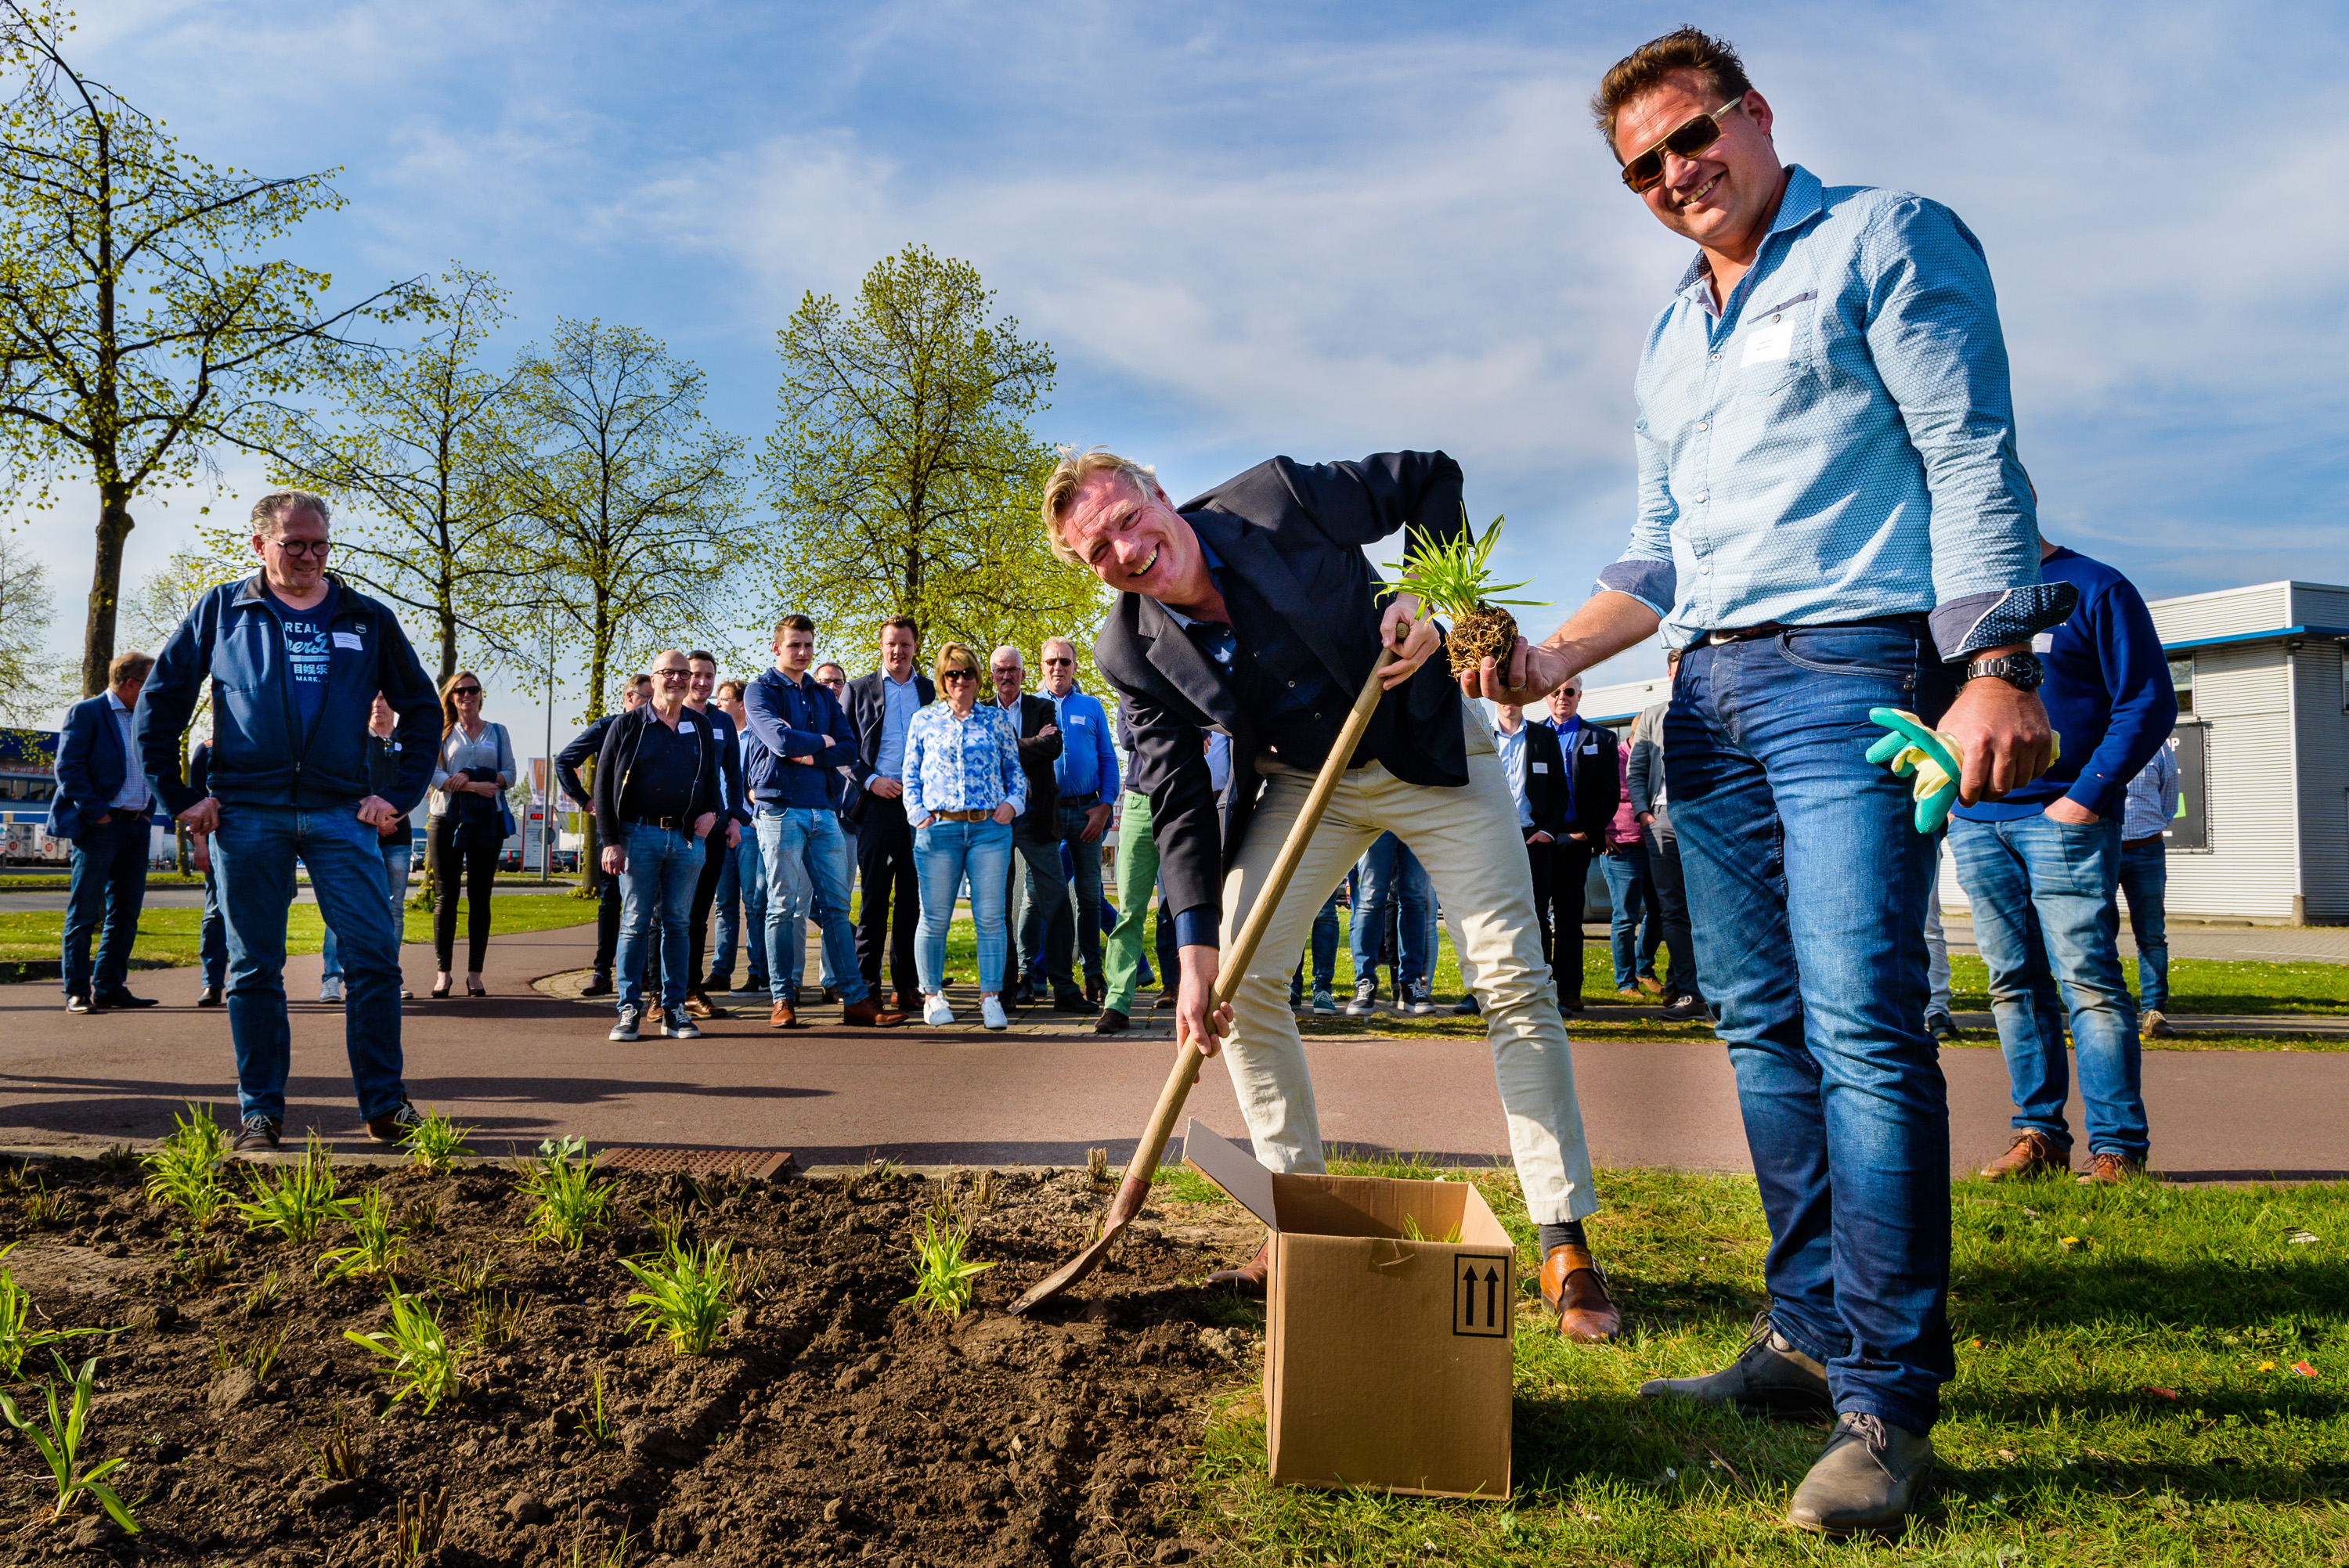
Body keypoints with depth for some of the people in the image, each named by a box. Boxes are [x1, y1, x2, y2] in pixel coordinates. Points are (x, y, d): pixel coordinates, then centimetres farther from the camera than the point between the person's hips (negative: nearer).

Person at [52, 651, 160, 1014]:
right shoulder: (86, 712, -4)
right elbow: (67, 767, -11)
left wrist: (148, 812, 10)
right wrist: (95, 812, -15)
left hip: (137, 827, 7)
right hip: (99, 826, -7)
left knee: (126, 912, 8)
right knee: (84, 912, -3)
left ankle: (109, 987, 14)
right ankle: (77, 991, 1)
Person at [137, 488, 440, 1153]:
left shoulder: (368, 619, 10)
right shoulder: (220, 611, 8)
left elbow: (421, 707, 15)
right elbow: (159, 704, 12)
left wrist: (401, 797, 6)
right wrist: (178, 797, 5)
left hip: (341, 812, 0)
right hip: (245, 815, 0)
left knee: (375, 955, -6)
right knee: (254, 968, 4)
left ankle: (385, 1104, 3)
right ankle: (259, 1112, 13)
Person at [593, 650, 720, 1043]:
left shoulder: (701, 729, 14)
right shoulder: (628, 725, 4)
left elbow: (712, 779, 24)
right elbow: (604, 783, 1)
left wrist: (711, 811, 2)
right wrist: (611, 841, -6)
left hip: (687, 837, 3)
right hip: (639, 834, -3)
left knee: (677, 923, 5)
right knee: (635, 922, -2)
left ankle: (674, 1009, 9)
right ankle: (630, 1009, 4)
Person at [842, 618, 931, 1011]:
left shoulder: (932, 692, 13)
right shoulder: (859, 689, 10)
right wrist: (870, 780, -7)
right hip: (877, 802, -1)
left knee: (912, 897, 3)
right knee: (874, 895, 0)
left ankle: (904, 985, 9)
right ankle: (866, 985, 4)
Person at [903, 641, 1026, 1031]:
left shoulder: (997, 718, 12)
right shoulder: (924, 720, 12)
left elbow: (1015, 768, 16)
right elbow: (911, 774, 13)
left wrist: (1013, 801, 0)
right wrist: (917, 812, 1)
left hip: (990, 828, 0)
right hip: (938, 828, 0)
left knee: (990, 917, -3)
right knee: (935, 918, 2)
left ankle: (991, 997, 4)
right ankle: (932, 995, 15)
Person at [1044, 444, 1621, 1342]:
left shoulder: (1274, 499, -21)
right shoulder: (1132, 653, -13)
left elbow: (1432, 477, -8)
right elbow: (1178, 798, -12)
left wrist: (1428, 594, -21)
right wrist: (1196, 947, -21)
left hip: (1428, 744, -2)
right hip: (1299, 782, 3)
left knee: (1513, 978, -8)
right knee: (1239, 973, -10)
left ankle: (1564, 1245, 1)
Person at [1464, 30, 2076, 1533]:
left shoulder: (1886, 239, 3)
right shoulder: (1669, 337, 23)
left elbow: (1973, 460, -7)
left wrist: (1998, 667, -18)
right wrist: (1554, 656, 7)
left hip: (1852, 671, -7)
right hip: (1710, 698, 8)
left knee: (1861, 1027, -13)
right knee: (1763, 1027, 7)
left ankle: (1888, 1402, -5)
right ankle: (1810, 1339, 17)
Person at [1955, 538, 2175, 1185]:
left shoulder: (2095, 590, 0)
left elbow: (2150, 702, -4)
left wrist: (2086, 797, -12)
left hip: (2062, 819, -5)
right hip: (1974, 823, 5)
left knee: (2087, 978, -8)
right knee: (2014, 981, 6)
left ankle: (2117, 1145, -2)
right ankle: (2039, 1133, 13)